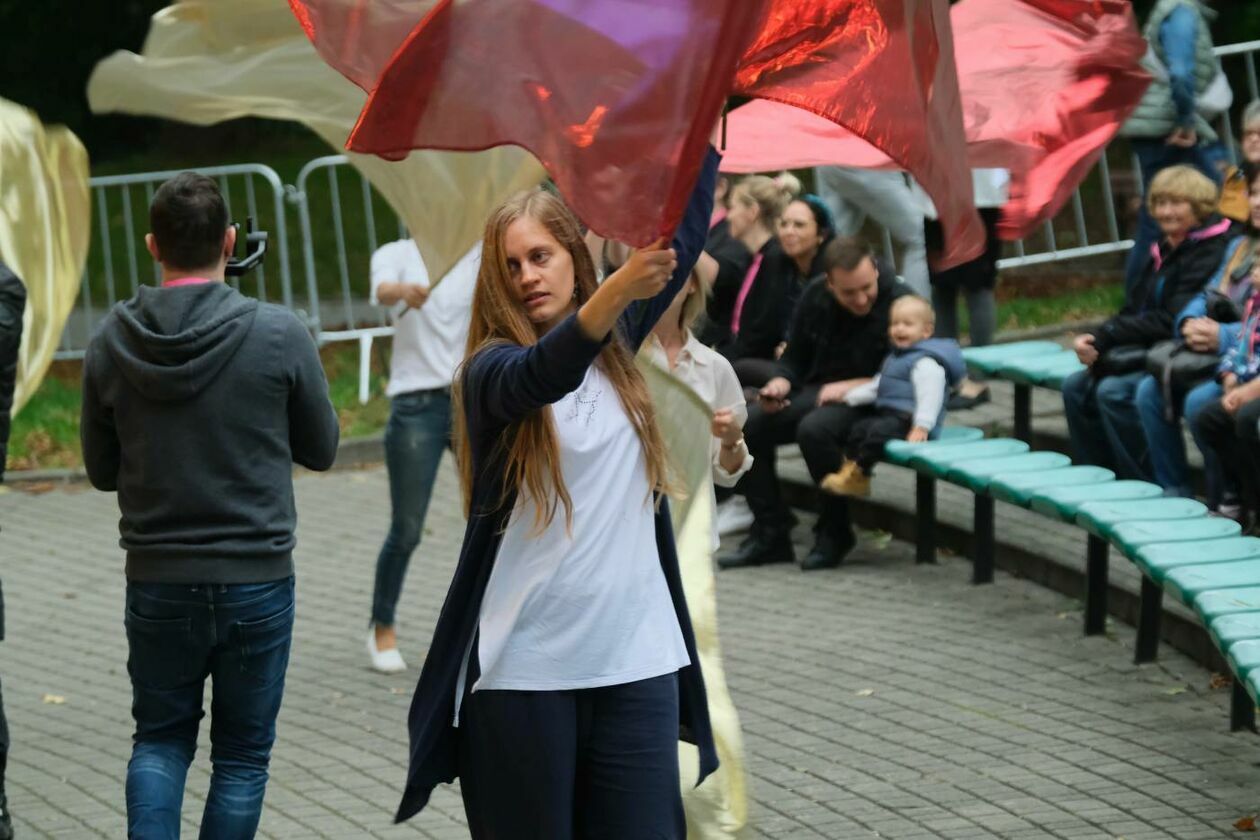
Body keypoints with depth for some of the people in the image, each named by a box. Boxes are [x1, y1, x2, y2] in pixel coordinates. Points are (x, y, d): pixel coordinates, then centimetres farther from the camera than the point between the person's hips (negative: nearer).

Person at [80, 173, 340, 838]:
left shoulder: (112, 342, -5)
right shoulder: (279, 334, -13)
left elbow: (102, 471, 5)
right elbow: (320, 451, 1)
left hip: (156, 583, 2)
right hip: (257, 582, -2)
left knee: (161, 739, 17)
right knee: (241, 754, 12)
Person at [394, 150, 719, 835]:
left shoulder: (617, 347, 11)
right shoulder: (490, 370, -4)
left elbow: (685, 232, 13)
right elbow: (542, 376, -27)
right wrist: (618, 288, -43)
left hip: (638, 662, 4)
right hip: (523, 670, -4)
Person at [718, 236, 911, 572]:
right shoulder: (815, 296, 3)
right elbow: (795, 358, 16)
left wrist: (851, 387, -20)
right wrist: (781, 383, -6)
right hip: (818, 392, 6)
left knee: (814, 429, -35)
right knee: (748, 425, -15)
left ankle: (835, 533, -15)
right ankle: (770, 534, -6)